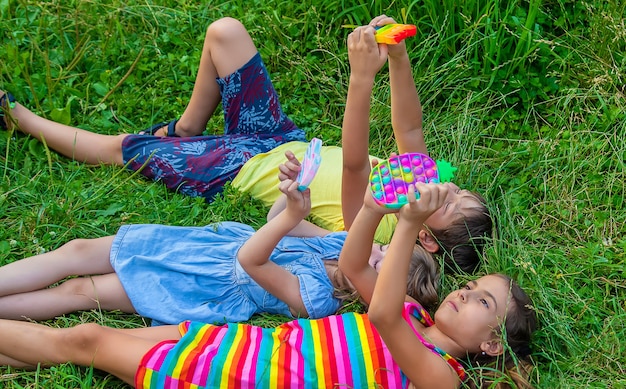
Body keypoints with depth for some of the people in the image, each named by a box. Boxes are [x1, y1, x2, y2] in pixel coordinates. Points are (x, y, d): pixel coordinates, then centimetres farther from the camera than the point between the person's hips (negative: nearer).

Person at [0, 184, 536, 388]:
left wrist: (409, 224, -40)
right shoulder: (413, 319, 9)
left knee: (85, 340, 1)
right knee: (92, 337, 8)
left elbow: (381, 313, -34)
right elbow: (352, 266, 8)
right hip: (249, 341, 6)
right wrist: (377, 204, -8)